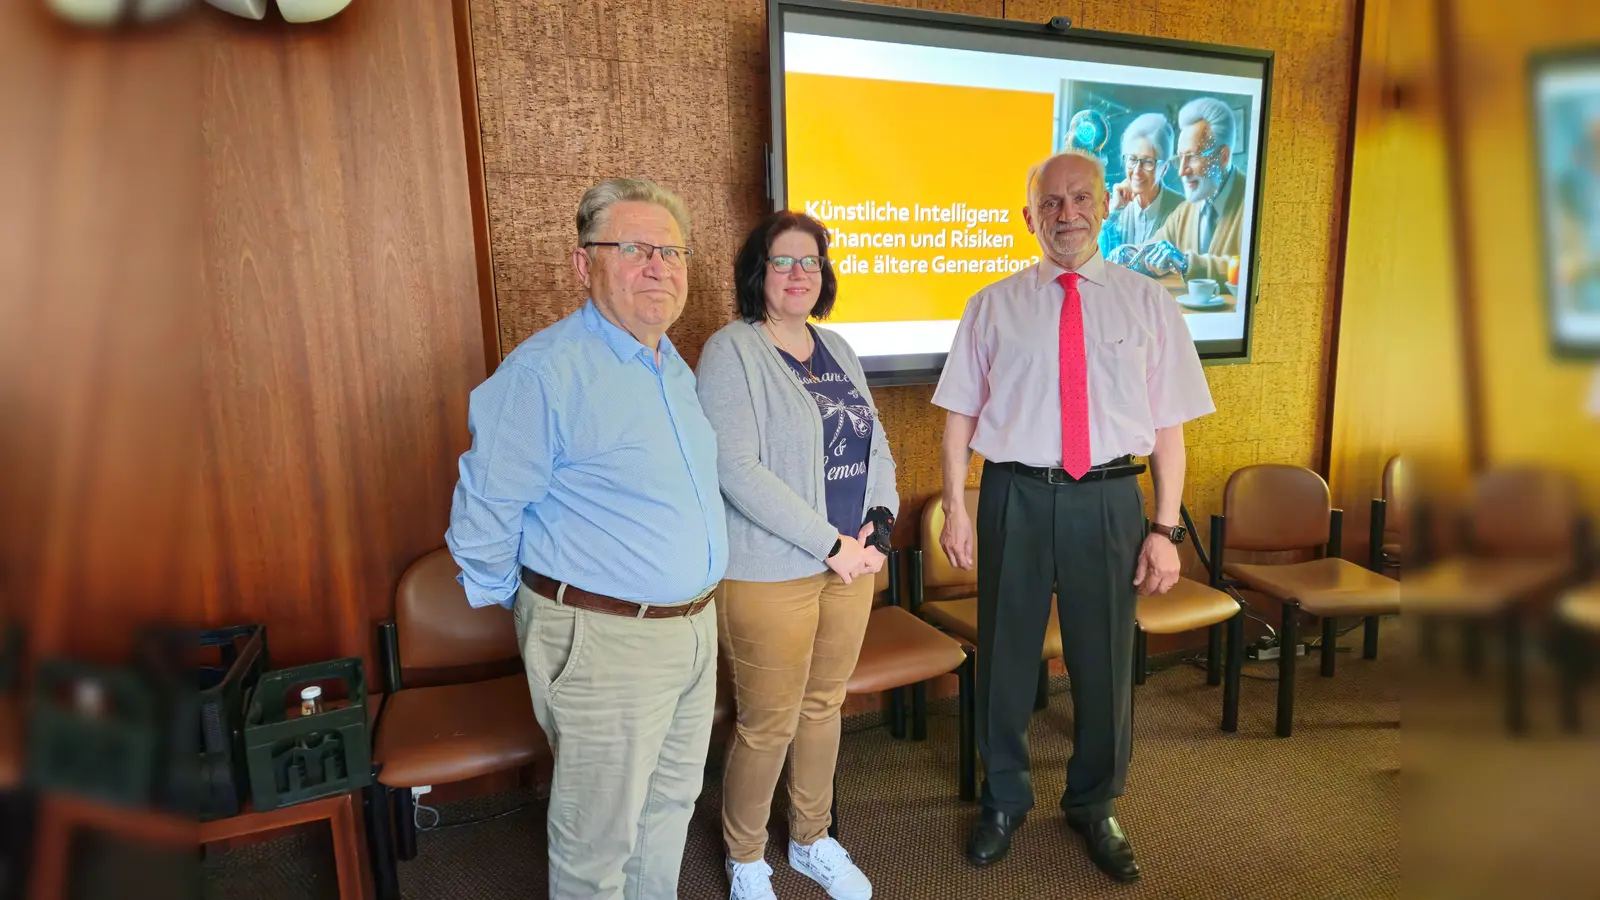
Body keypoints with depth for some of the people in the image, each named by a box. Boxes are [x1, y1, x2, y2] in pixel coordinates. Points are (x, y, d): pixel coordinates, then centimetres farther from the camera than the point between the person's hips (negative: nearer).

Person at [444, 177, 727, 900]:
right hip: (602, 640, -8)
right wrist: (515, 607, 0)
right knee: (599, 839, 10)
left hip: (693, 624, 8)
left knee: (673, 798, 24)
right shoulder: (545, 371, -19)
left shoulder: (675, 368, 9)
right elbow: (486, 504, -13)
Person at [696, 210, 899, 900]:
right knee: (768, 726, 6)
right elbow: (737, 470, -20)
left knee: (824, 707, 20)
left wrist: (879, 522, -4)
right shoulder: (731, 351, -11)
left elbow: (876, 445, 14)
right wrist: (828, 544, -18)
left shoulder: (837, 350, 12)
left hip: (851, 563, 7)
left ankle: (812, 841, 41)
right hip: (770, 572, -6)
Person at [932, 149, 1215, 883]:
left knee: (1105, 661, 13)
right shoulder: (994, 305, 3)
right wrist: (955, 509, -3)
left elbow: (1168, 426, 2)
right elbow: (960, 415, 2)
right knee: (1004, 656, 12)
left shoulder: (1146, 302, 3)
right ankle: (1004, 800, 38)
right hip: (1015, 497, 0)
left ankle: (1094, 807, 39)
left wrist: (1165, 528, -3)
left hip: (1109, 500, 1)